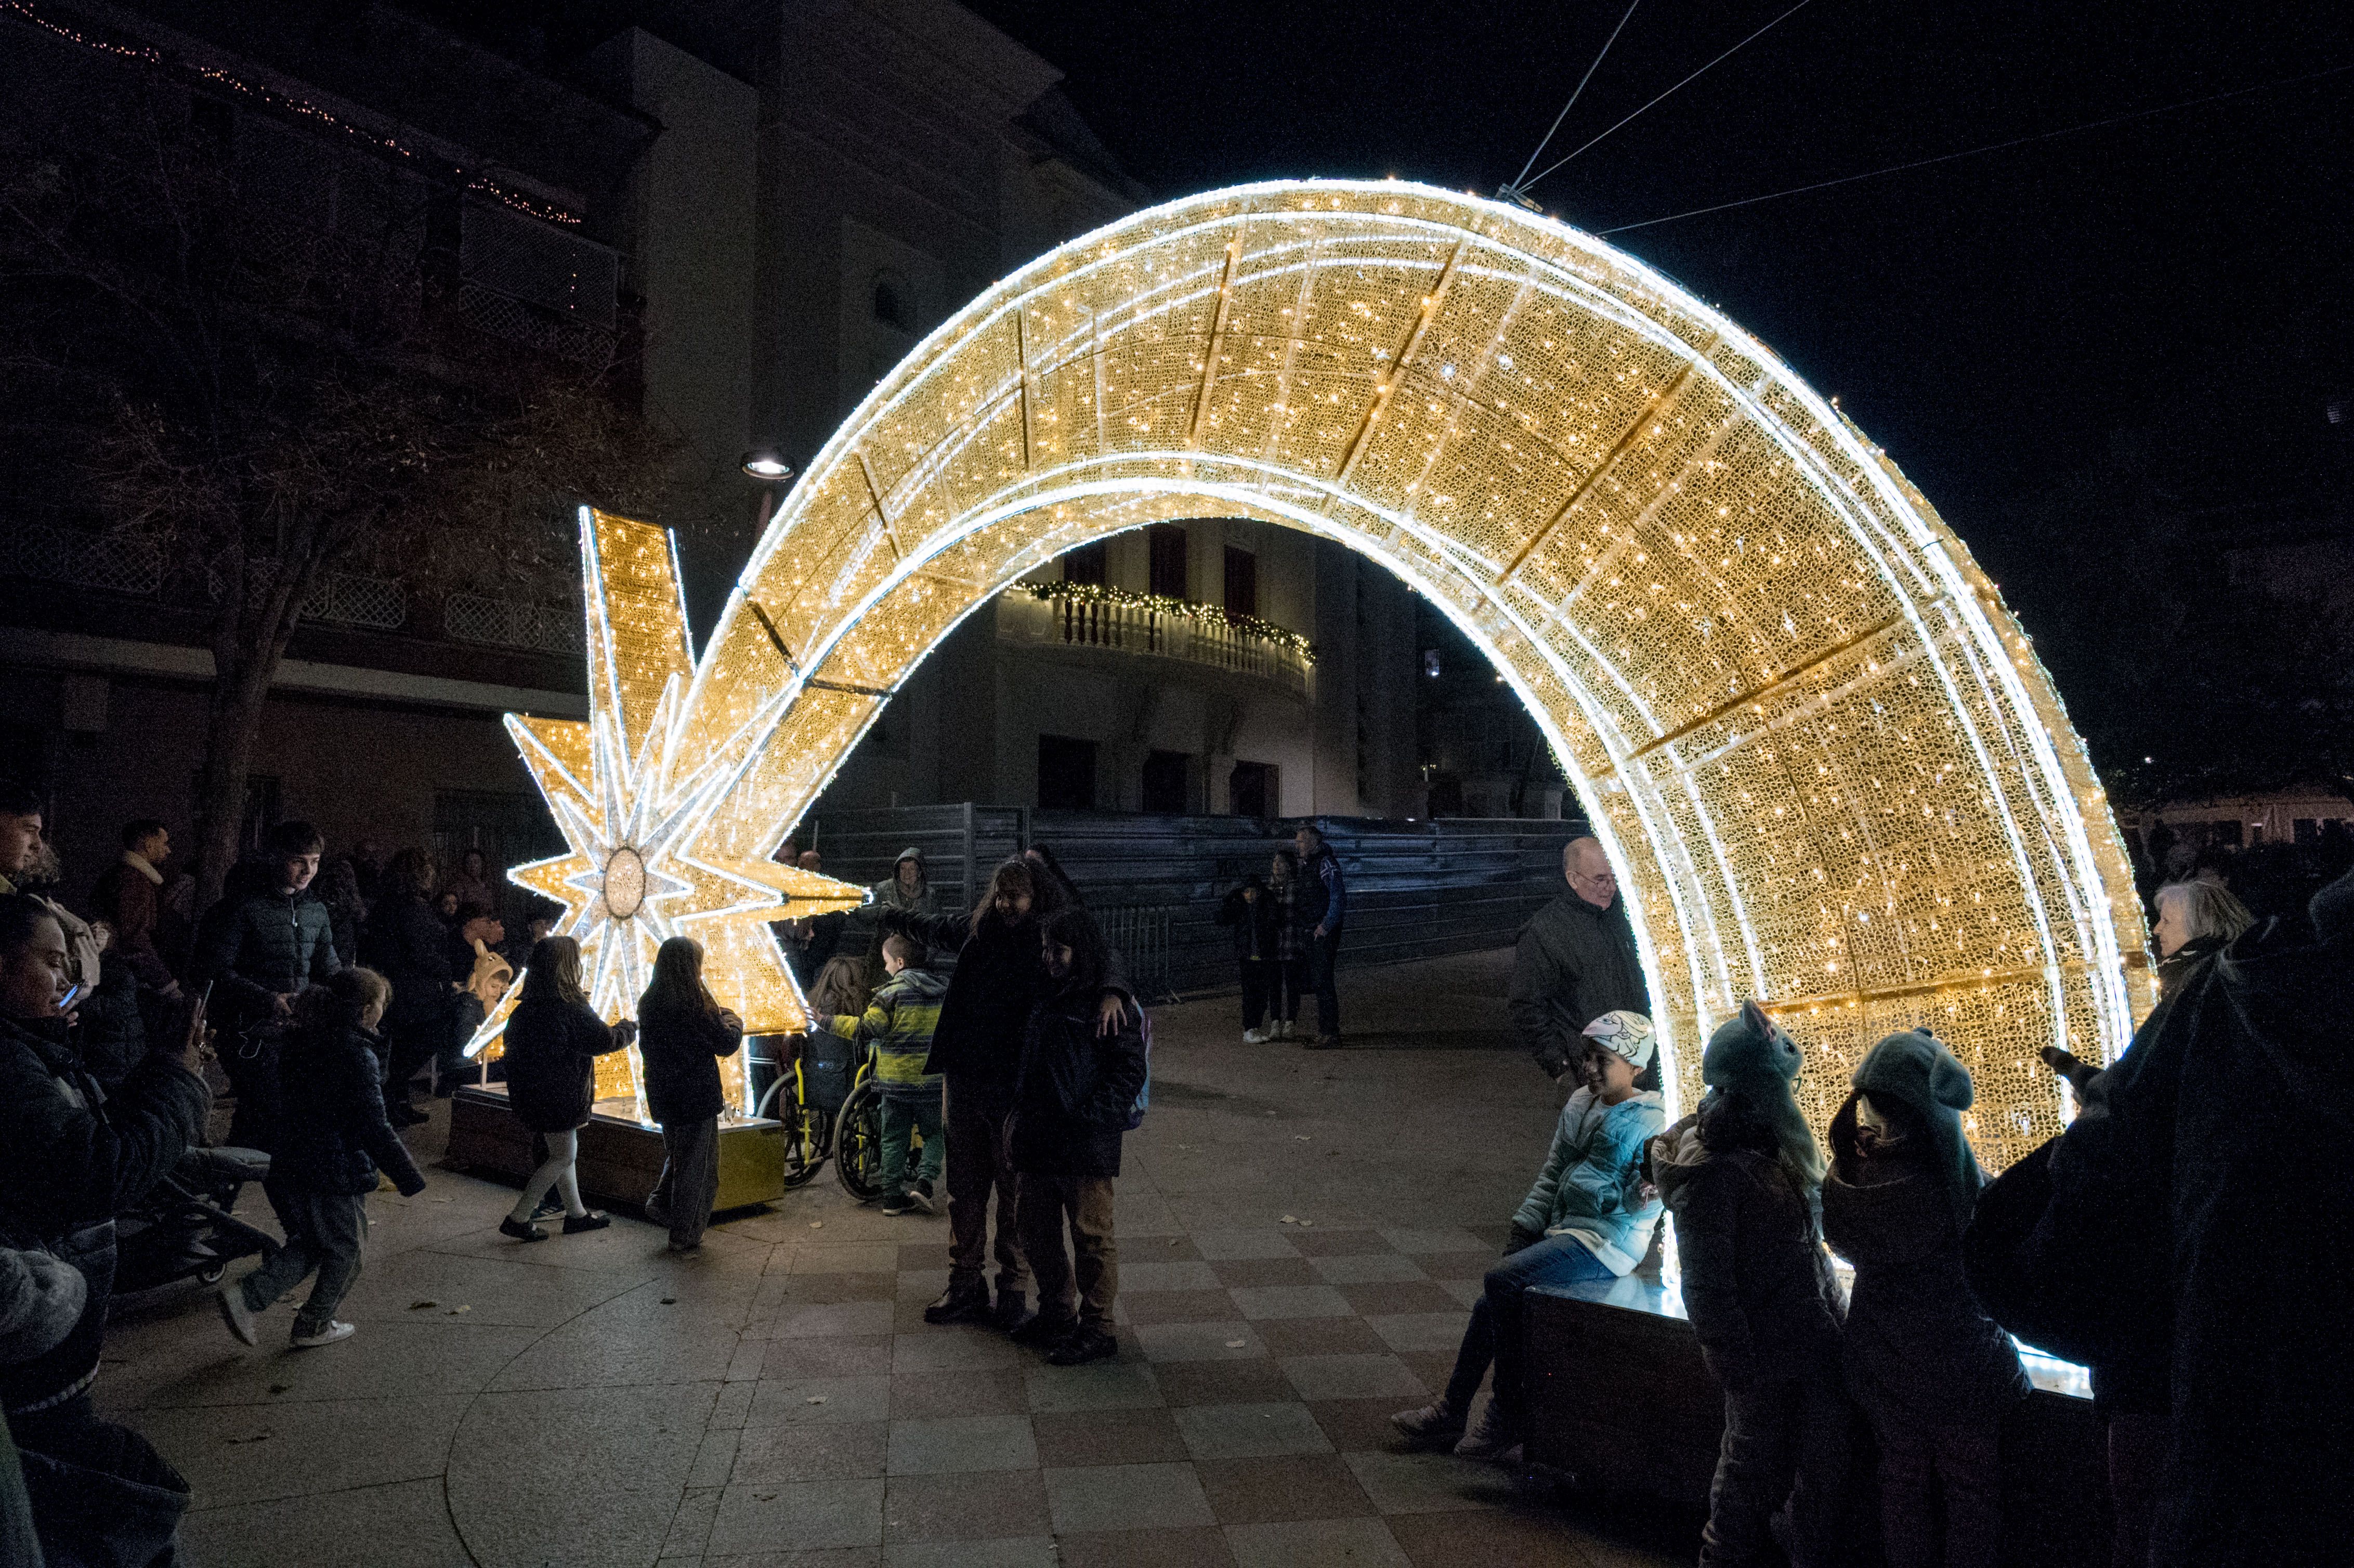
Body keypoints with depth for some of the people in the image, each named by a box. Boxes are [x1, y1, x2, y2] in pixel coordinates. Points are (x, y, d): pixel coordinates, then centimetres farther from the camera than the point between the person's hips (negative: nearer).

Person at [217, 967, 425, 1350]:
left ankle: (246, 1295, 6)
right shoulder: (358, 1055, -20)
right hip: (338, 1172, -7)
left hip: (290, 1165, 8)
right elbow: (375, 1127, -20)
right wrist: (409, 1178, -15)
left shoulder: (300, 1043, 5)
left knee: (310, 1243, 21)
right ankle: (313, 1327, 22)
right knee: (345, 1250, 12)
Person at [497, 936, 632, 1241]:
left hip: (533, 1091, 9)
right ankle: (518, 1218, 7)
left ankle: (577, 1214, 31)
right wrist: (631, 1026, 1)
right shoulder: (570, 1009, -23)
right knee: (564, 1156, 5)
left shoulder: (528, 1006, 3)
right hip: (558, 1097, -9)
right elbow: (605, 1039, -18)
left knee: (561, 1151, 19)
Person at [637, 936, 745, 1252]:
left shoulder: (648, 1002, 1)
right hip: (697, 1096, -6)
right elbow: (726, 1044, -11)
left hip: (663, 1095, 6)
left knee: (678, 1152, 28)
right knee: (697, 1165, 7)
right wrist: (733, 1020, 8)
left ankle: (660, 1201, 15)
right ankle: (685, 1236, 13)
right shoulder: (696, 1003, -18)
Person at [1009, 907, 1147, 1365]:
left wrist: (1090, 1118, -20)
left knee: (1091, 1237, 2)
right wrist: (1021, 1114, 13)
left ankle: (1097, 1330, 15)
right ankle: (1057, 1314, 35)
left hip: (1086, 1146, -8)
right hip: (1040, 1139, 9)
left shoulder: (1112, 1003, -11)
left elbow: (1129, 1072, -14)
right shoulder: (1047, 998, 14)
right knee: (1035, 1228, 17)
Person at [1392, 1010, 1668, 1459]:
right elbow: (1551, 1174, 16)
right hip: (1566, 1229, 9)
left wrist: (1642, 1197, -41)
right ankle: (1451, 1413, 16)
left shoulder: (1646, 1124, -14)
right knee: (1490, 1303, 5)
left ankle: (1510, 1416, -9)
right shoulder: (1580, 1105, 11)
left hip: (1606, 1241, -9)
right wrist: (1524, 1228, 10)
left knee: (1503, 1280, -22)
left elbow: (1649, 1199, -18)